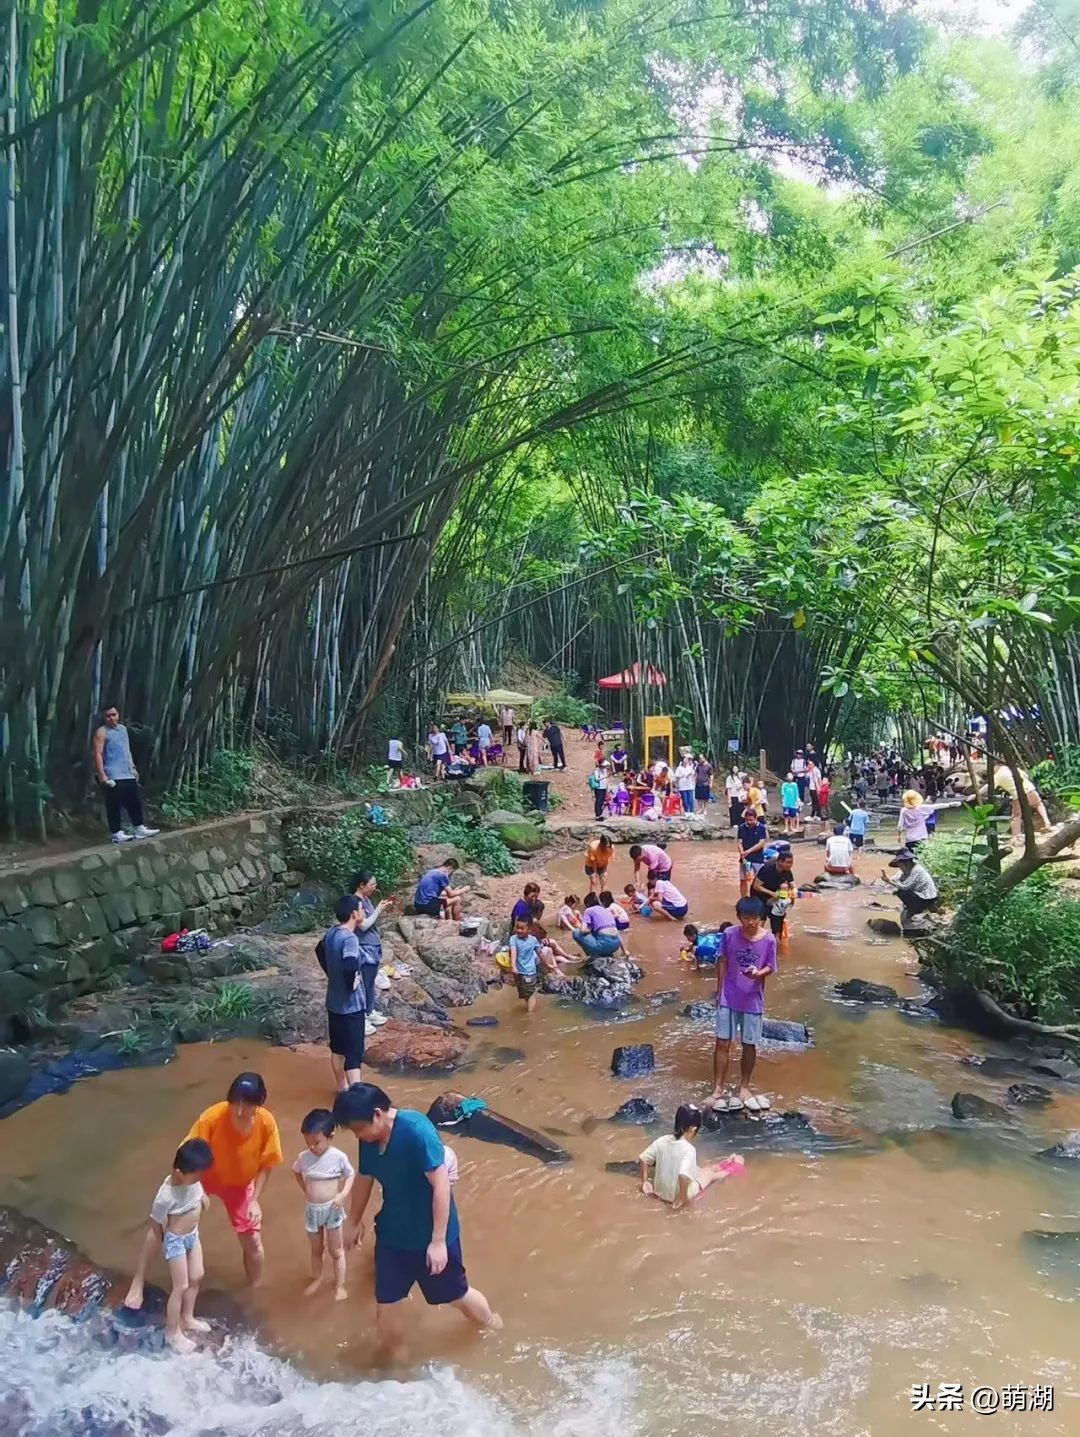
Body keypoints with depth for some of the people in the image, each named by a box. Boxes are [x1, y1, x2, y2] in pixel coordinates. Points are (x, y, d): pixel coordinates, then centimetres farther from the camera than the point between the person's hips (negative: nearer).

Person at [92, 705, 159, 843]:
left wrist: (133, 768, 22)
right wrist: (102, 775, -21)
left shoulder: (123, 728, 17)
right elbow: (98, 754, -14)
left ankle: (139, 829, 18)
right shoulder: (102, 732, -7)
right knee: (114, 805, -3)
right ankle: (117, 834, 2)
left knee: (135, 802, 10)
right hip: (113, 776, -8)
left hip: (128, 774, 8)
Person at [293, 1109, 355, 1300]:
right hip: (312, 1209, 3)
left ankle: (340, 1285, 27)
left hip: (332, 1209, -3)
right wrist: (304, 1190, 3)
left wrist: (343, 1194, -18)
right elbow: (296, 1172, 11)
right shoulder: (303, 1157, -11)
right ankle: (316, 1279, 45)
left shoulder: (338, 1157, -20)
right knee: (316, 1249, 23)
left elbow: (350, 1174, -5)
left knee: (335, 1251, 11)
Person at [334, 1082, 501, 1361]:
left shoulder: (416, 1131, -31)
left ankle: (493, 1324, 46)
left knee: (456, 1295, 16)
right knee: (385, 1306, 10)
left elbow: (441, 1184, -28)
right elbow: (364, 1179, 10)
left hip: (431, 1235, -5)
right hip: (391, 1235, 5)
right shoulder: (369, 1139, -9)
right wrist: (354, 1221, 22)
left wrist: (438, 1240, -26)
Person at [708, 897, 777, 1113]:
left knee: (749, 1045, 10)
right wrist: (719, 992, 4)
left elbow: (770, 968, -2)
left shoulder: (769, 940, -11)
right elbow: (723, 964, 0)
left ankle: (744, 1087, 27)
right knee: (722, 1043, 2)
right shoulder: (729, 934, -10)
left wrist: (758, 973, -25)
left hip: (753, 1001, 0)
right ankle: (718, 1089, 11)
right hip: (728, 998, 0)